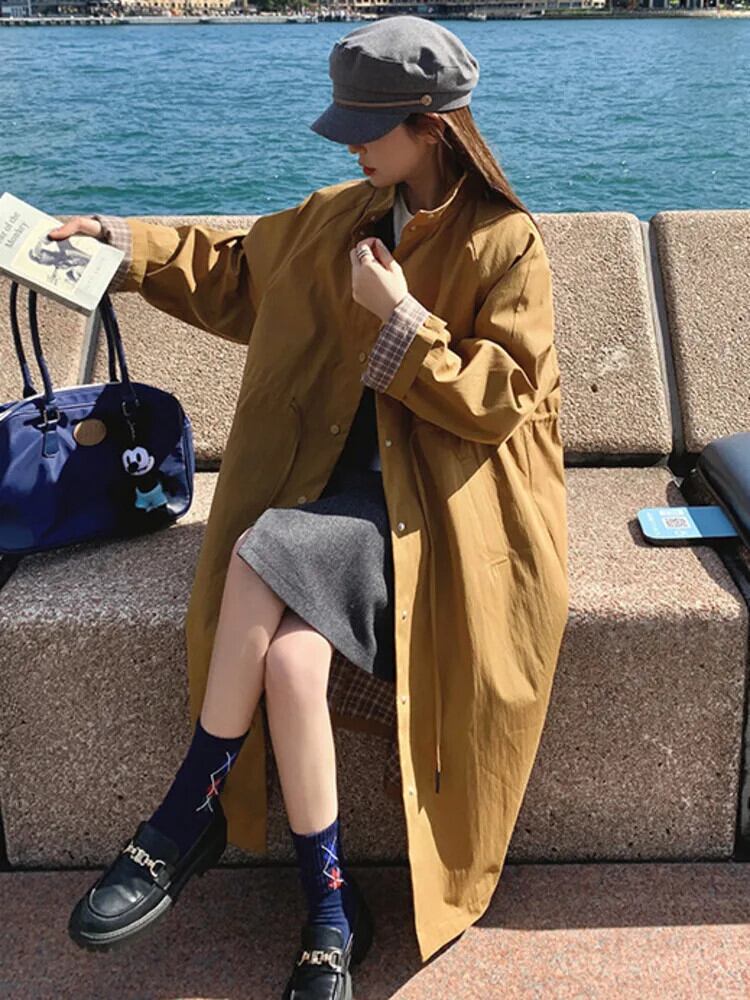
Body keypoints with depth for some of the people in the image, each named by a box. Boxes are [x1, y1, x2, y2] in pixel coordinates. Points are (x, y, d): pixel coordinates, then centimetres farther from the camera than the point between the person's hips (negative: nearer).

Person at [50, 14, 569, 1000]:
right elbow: (237, 265, 23)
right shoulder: (343, 216, 11)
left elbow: (498, 401, -9)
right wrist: (131, 243, 13)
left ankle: (190, 821, -9)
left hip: (447, 502, -5)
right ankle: (332, 915, -5)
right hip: (348, 478, 5)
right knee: (290, 658, -22)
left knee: (261, 561, -29)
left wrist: (401, 320, -15)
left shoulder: (506, 244, -5)